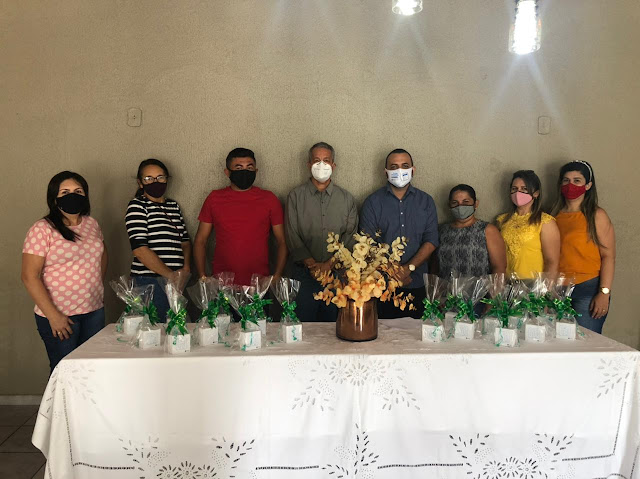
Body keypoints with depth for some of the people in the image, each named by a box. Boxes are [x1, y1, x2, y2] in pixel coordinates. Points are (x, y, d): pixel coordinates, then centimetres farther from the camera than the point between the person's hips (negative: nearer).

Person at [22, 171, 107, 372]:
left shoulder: (92, 224, 7)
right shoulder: (42, 229, -10)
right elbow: (30, 277, -13)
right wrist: (52, 315, -16)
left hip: (94, 311, 5)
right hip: (59, 317, -5)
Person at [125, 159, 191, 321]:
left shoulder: (174, 205, 17)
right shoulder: (137, 206, -3)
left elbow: (185, 240, 20)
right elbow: (140, 249, -13)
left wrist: (186, 267, 1)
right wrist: (171, 275, -12)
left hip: (177, 282, 6)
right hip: (149, 281, -6)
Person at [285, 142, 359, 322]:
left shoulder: (346, 198, 8)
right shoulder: (296, 196, 4)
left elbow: (350, 237, 1)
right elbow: (292, 236, -3)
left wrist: (329, 264, -11)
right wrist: (311, 264, -13)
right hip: (305, 273, -1)